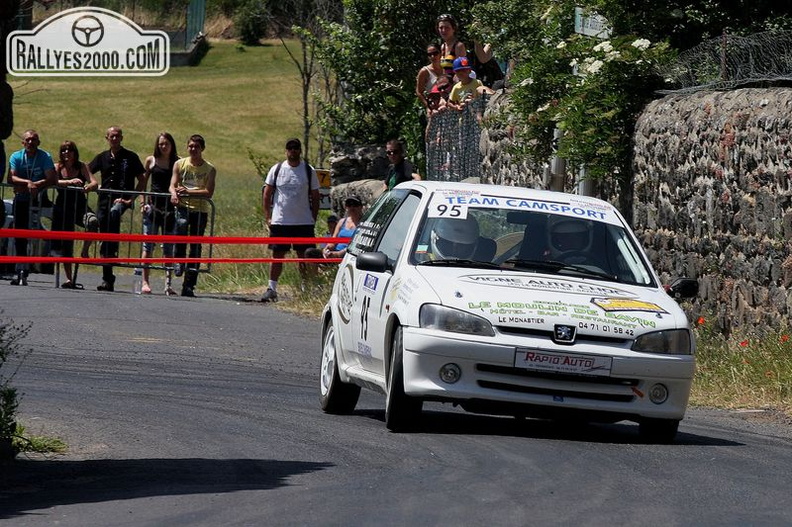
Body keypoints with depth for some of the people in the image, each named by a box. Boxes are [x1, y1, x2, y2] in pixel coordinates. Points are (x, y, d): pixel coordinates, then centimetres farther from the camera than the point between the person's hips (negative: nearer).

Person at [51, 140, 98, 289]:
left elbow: (95, 183, -9)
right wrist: (70, 182, -32)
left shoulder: (81, 167, 1)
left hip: (80, 207, -1)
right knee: (65, 245, -1)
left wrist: (87, 187, -32)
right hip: (62, 208, 1)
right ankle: (69, 279, 7)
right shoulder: (57, 168, 3)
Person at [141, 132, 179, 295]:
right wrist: (142, 202, 0)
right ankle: (145, 282, -1)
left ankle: (168, 283, 3)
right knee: (148, 245, -3)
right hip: (153, 207, 0)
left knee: (169, 247, 1)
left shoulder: (178, 162, 5)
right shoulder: (151, 161, 6)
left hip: (170, 208, 0)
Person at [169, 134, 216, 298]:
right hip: (183, 206, 0)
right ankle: (179, 261, -16)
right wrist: (174, 193, -21)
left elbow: (209, 193, -7)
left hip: (200, 210, 0)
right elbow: (173, 185, 3)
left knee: (195, 247, -1)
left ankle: (189, 285, 3)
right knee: (181, 225, -34)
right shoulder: (180, 164, 7)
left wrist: (188, 191, -19)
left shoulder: (210, 169, 2)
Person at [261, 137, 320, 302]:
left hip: (304, 222, 0)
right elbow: (267, 193, 6)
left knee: (304, 256, 3)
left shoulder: (309, 171, 4)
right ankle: (271, 288, 6)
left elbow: (315, 196, 8)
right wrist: (267, 216, -2)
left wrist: (313, 219, 1)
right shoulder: (276, 170, 4)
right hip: (280, 221, 0)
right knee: (277, 255, 2)